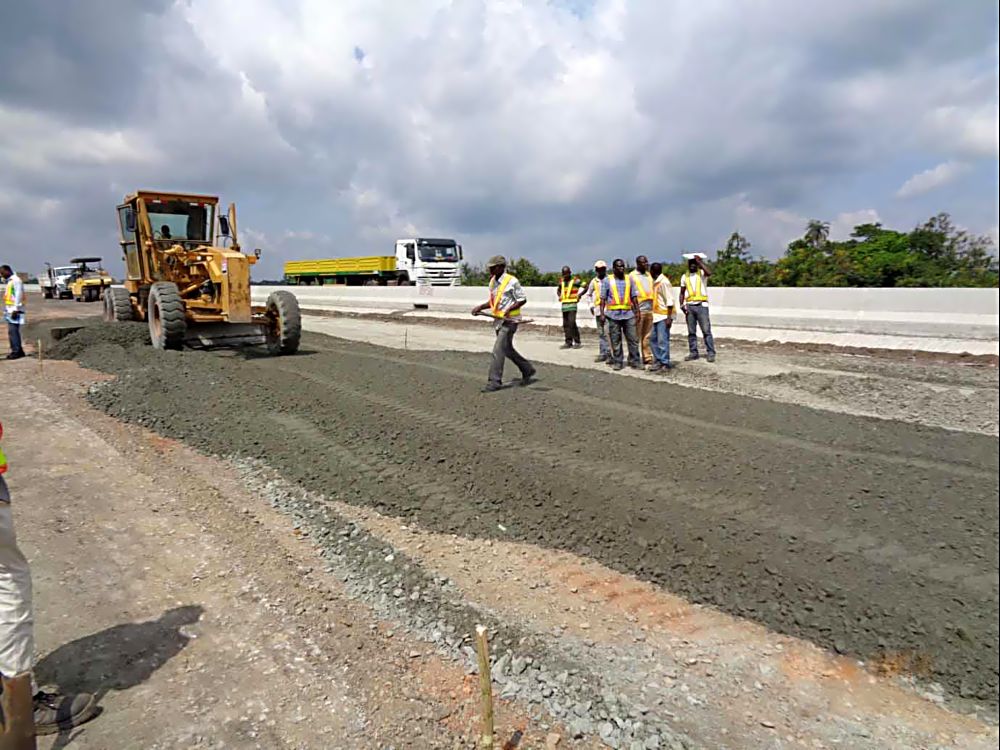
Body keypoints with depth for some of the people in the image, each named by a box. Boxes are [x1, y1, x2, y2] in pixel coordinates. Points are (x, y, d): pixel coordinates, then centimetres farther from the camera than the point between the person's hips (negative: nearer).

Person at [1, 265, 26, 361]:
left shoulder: (16, 280, -11)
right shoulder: (8, 281, 18)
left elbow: (18, 295, -16)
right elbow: (8, 296, 20)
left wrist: (15, 309, -19)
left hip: (14, 310, -10)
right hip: (9, 310, 10)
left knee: (13, 331, -11)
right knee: (12, 331, 10)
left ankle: (16, 351, -9)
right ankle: (19, 351, 15)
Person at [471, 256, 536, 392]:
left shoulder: (512, 281, -13)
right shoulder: (492, 281, 10)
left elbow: (522, 299, -10)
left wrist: (509, 309, -23)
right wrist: (480, 307, 5)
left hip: (509, 320, -9)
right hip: (498, 320, 9)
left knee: (498, 350, -12)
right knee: (507, 349, 17)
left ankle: (495, 382, -7)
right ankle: (527, 370, 34)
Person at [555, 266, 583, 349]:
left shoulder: (575, 280, -3)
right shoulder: (562, 281, 15)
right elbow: (558, 290, 33)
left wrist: (579, 295, -15)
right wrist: (560, 296, 14)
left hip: (572, 305, -6)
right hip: (564, 305, 6)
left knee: (572, 323, -14)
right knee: (566, 324, 6)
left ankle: (577, 342, -7)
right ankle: (568, 342, 12)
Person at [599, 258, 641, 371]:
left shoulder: (629, 279, 11)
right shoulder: (607, 280, 4)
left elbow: (634, 297, 12)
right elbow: (603, 298, 2)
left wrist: (637, 311, 6)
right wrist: (602, 313, -5)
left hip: (628, 313, 2)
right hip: (613, 314, -2)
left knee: (633, 338, 1)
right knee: (615, 340, 4)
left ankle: (634, 361, 10)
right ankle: (617, 362, 13)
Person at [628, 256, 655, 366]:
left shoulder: (649, 275, 18)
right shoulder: (632, 276, 0)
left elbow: (653, 290, 20)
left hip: (650, 309, 6)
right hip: (638, 310, -5)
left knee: (648, 337, 8)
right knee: (637, 337, -2)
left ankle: (648, 359, 12)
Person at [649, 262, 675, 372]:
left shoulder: (664, 282, -14)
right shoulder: (655, 282, 13)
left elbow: (670, 301, -17)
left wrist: (669, 317, -20)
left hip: (664, 316, -9)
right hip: (656, 315, 9)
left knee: (662, 340, -7)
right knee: (653, 339, 11)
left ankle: (665, 364, -1)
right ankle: (658, 361, 19)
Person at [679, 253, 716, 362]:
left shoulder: (702, 273, 3)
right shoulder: (685, 277, 13)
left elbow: (709, 273, -22)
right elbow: (682, 293, 16)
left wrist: (700, 261, -14)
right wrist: (682, 305, 2)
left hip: (701, 305, -4)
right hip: (689, 306, 4)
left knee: (706, 331, -6)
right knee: (691, 332, 6)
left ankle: (711, 353, -5)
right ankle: (694, 353, 13)